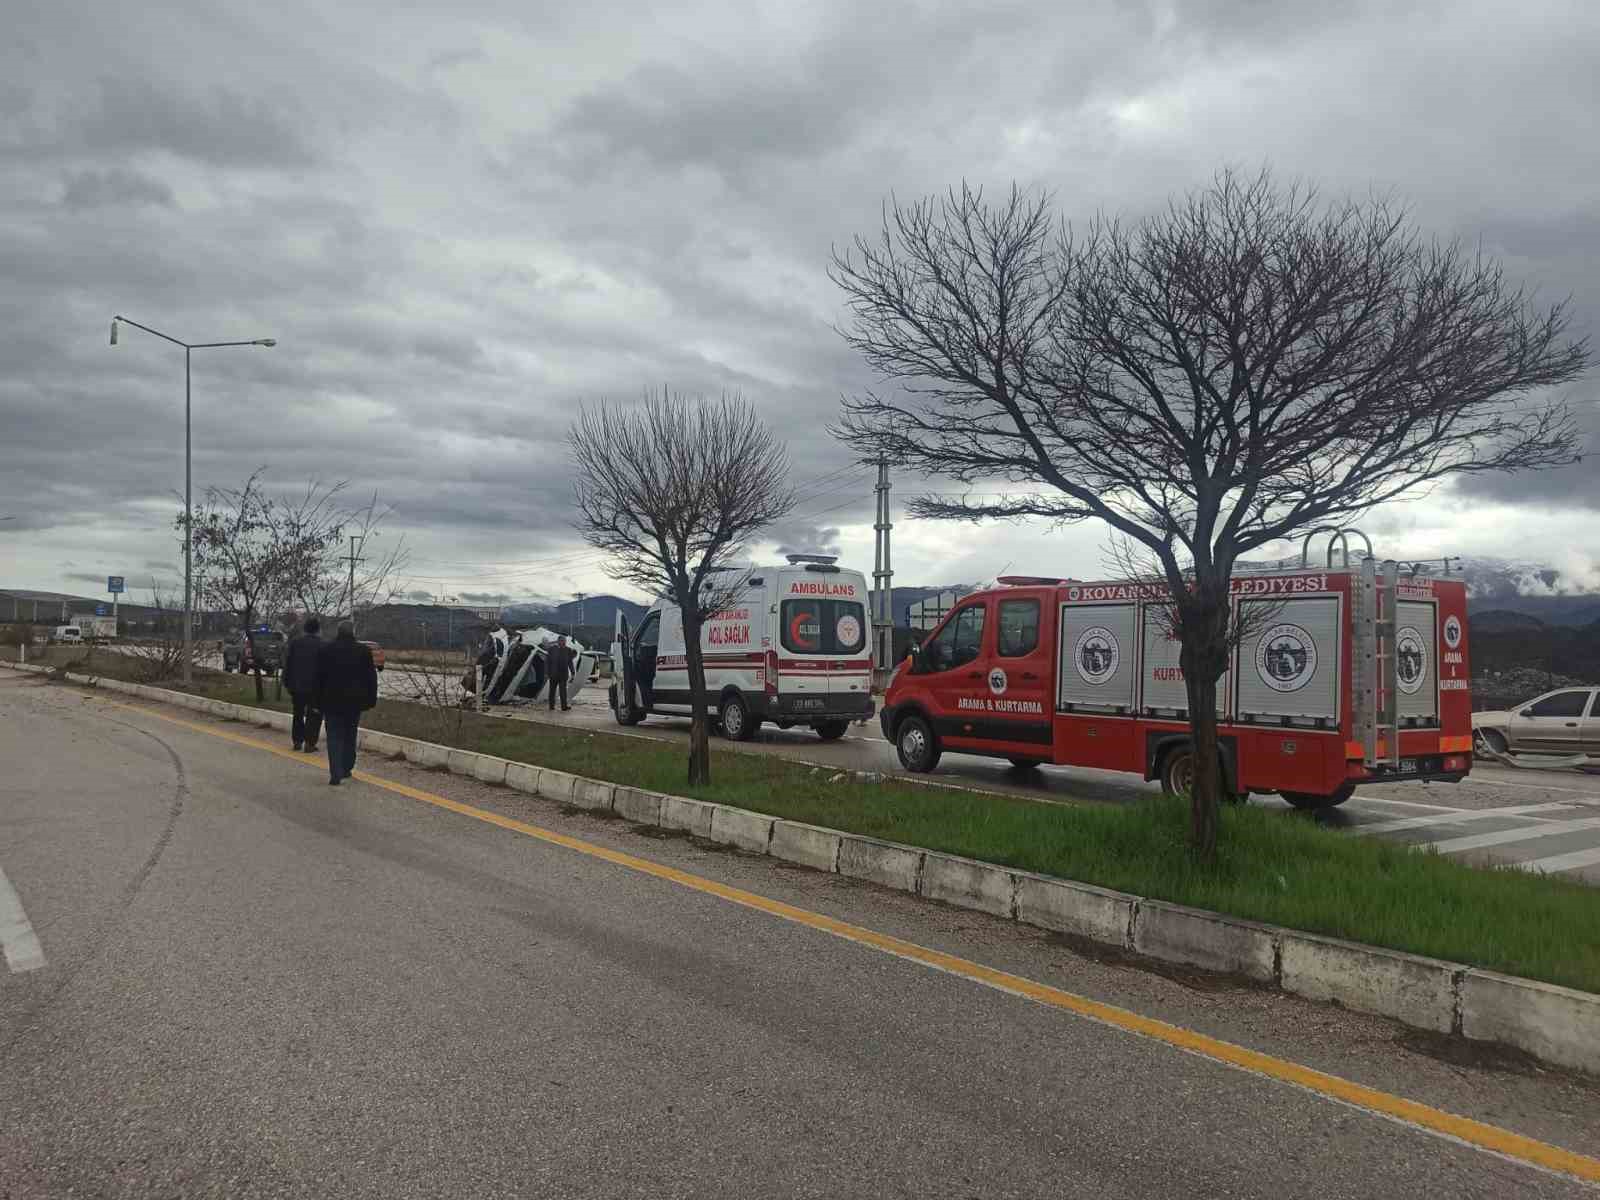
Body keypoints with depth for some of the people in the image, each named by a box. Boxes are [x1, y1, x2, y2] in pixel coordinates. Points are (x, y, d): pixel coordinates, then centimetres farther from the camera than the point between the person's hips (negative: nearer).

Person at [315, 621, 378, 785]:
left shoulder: (326, 650, -1)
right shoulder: (363, 651, 0)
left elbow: (319, 678, 1)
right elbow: (371, 678, 1)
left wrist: (319, 701, 5)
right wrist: (371, 699, 7)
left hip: (332, 701, -1)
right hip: (355, 701, 1)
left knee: (334, 737, -1)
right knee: (350, 735, 17)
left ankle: (336, 774, -11)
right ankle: (346, 769, 22)